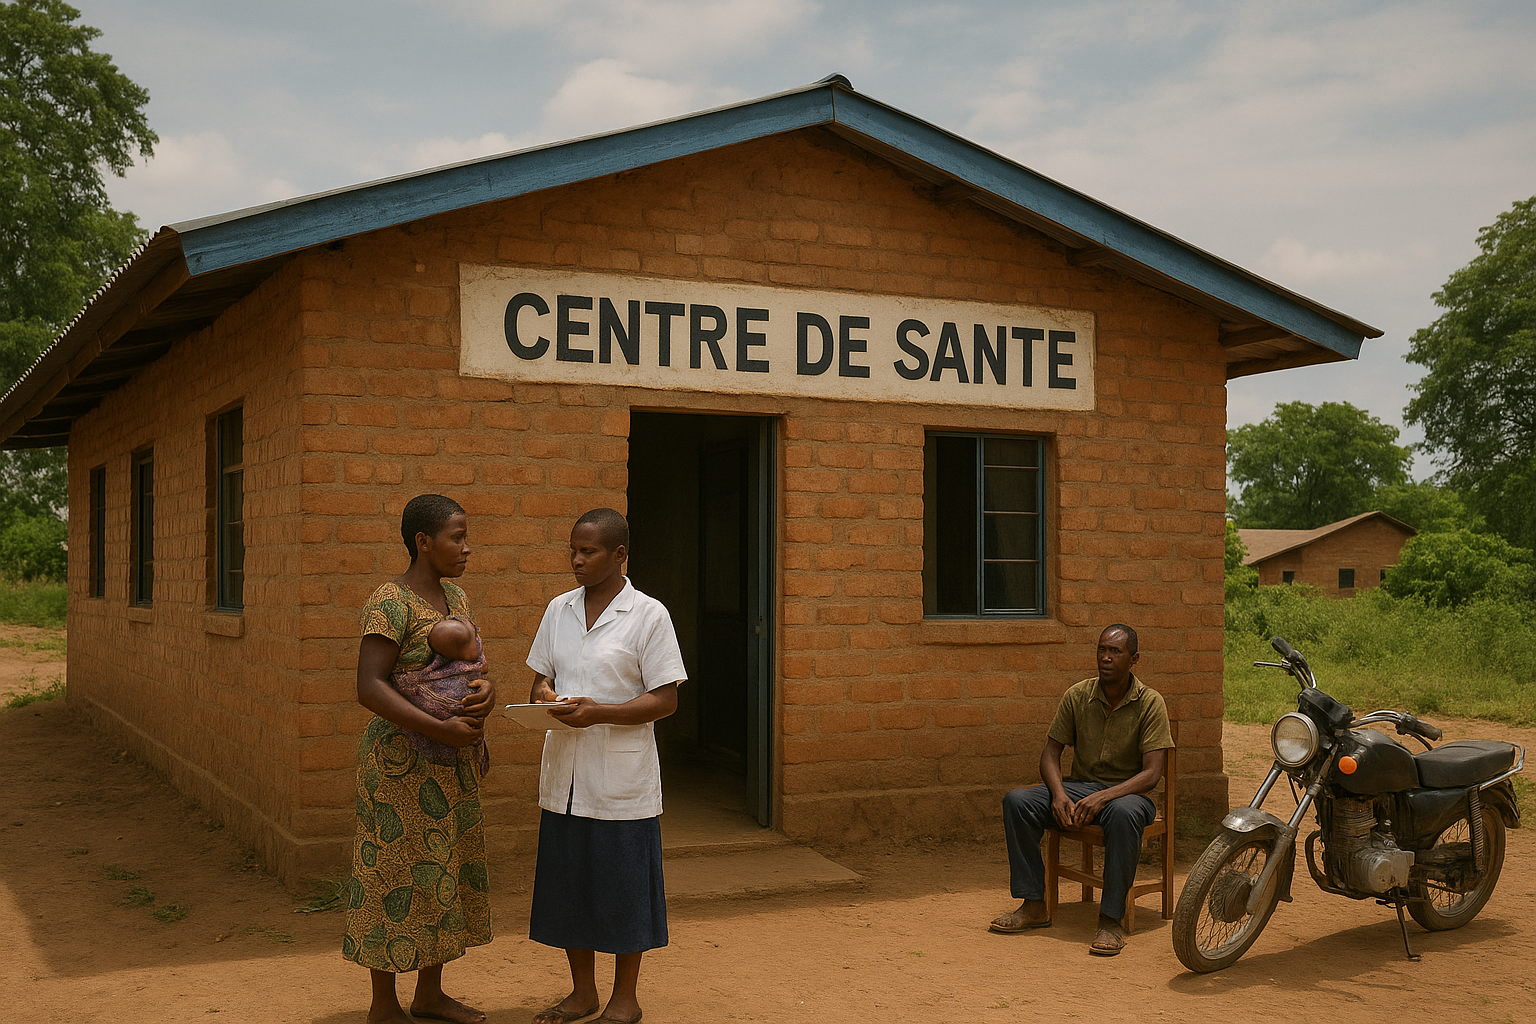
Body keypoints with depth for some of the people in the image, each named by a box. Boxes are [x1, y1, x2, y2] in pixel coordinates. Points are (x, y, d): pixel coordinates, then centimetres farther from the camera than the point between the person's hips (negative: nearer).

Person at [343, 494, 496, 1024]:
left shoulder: (455, 598, 10)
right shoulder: (391, 603, -16)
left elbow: (472, 671, 14)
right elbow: (369, 687, -23)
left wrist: (486, 691, -10)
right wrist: (441, 729, -26)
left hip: (449, 765, 8)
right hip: (402, 762, -8)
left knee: (445, 872, 14)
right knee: (396, 876, 1)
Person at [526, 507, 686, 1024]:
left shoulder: (648, 615, -8)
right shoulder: (559, 610, 8)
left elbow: (665, 700, -10)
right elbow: (541, 679, 16)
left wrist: (597, 711, -21)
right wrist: (542, 694, -8)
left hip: (622, 778, -5)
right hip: (564, 775, 5)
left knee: (624, 888, 5)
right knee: (569, 884, 12)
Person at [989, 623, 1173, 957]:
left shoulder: (1150, 702, -8)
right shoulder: (1077, 696, 1)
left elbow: (1152, 773, -15)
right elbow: (1051, 753, 3)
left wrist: (1104, 797, -30)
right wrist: (1059, 794, -18)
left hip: (1127, 791, -4)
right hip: (1079, 786, 4)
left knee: (1123, 813, -41)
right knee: (1016, 801, -21)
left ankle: (1111, 920, -32)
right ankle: (1034, 906, -14)